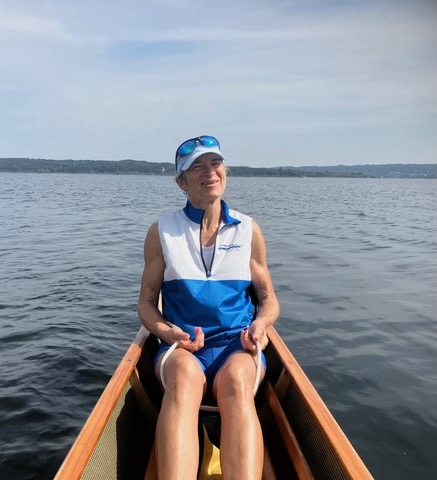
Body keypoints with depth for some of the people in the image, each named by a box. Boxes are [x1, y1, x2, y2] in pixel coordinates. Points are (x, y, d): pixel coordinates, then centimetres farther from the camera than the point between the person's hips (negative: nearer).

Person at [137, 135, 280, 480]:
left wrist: (261, 323, -10)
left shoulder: (248, 230, 7)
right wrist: (166, 331, -12)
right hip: (181, 348, 0)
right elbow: (147, 302, 9)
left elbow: (269, 299, 13)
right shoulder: (162, 232, 5)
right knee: (185, 375, -36)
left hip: (238, 346, 1)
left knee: (236, 379, -35)